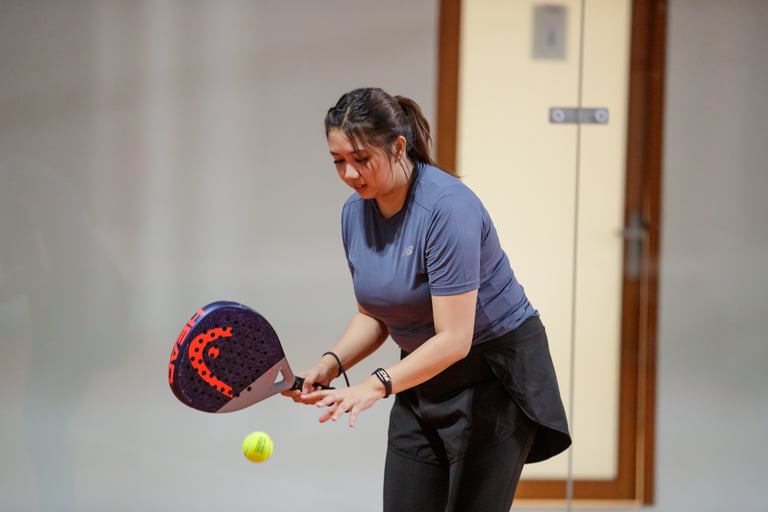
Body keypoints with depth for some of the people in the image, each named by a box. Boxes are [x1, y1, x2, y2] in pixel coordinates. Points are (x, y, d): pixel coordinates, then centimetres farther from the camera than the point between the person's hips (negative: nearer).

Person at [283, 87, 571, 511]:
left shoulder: (447, 208, -26)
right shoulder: (354, 213, -2)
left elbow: (454, 340, -29)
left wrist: (376, 386, -38)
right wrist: (330, 364, -9)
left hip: (494, 379, -7)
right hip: (422, 383, 7)